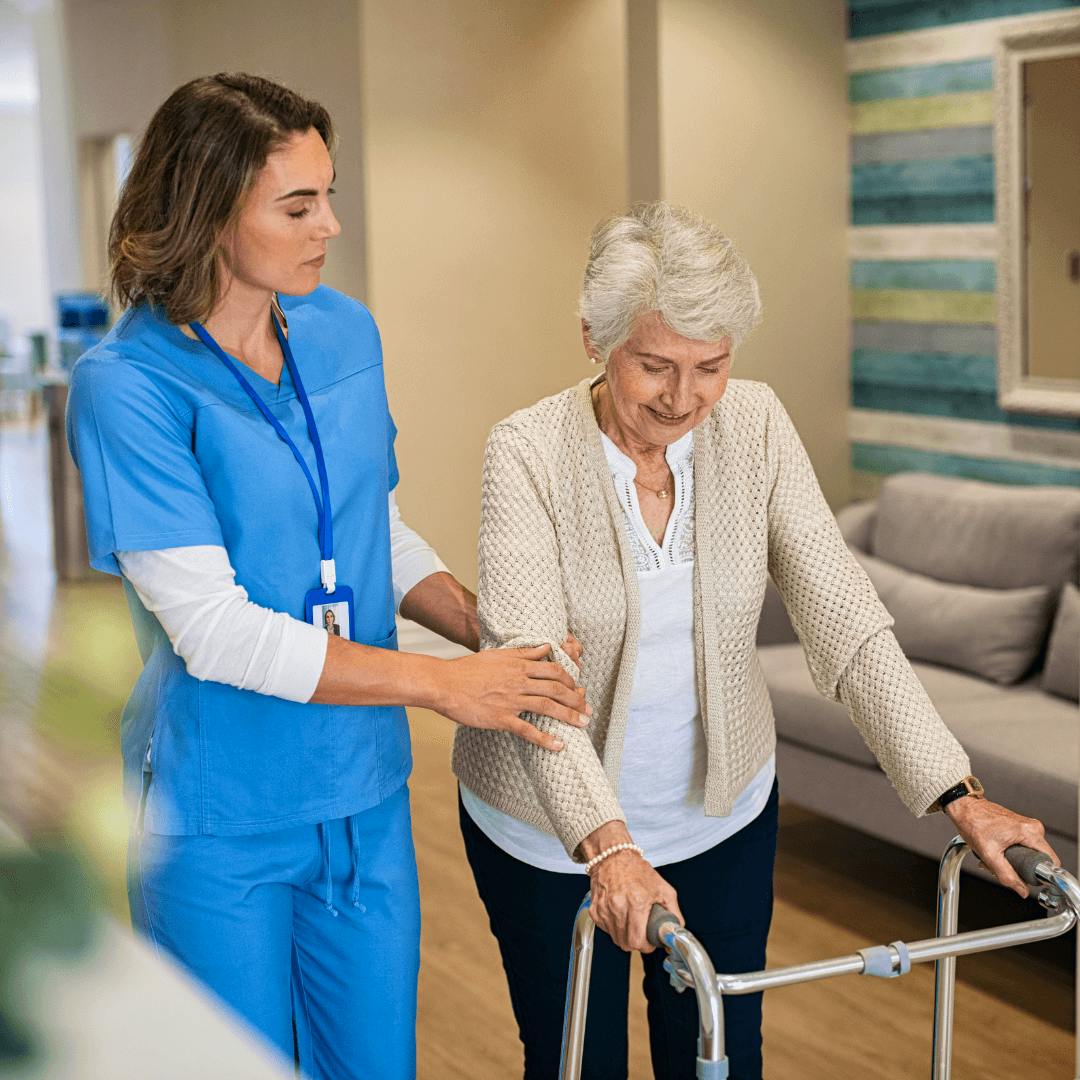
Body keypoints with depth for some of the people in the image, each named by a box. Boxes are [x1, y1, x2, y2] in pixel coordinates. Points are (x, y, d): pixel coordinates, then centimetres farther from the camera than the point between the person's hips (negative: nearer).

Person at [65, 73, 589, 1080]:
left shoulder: (346, 334, 2)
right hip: (220, 818, -5)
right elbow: (210, 628, -21)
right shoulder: (127, 384, -17)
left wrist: (497, 637, -4)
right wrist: (439, 683, -21)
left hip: (362, 791, 5)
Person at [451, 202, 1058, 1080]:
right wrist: (605, 843, -45)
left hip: (723, 809, 3)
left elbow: (847, 621, -14)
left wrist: (957, 795, -23)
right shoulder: (529, 454, -21)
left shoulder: (756, 428, -11)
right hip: (555, 831, -2)